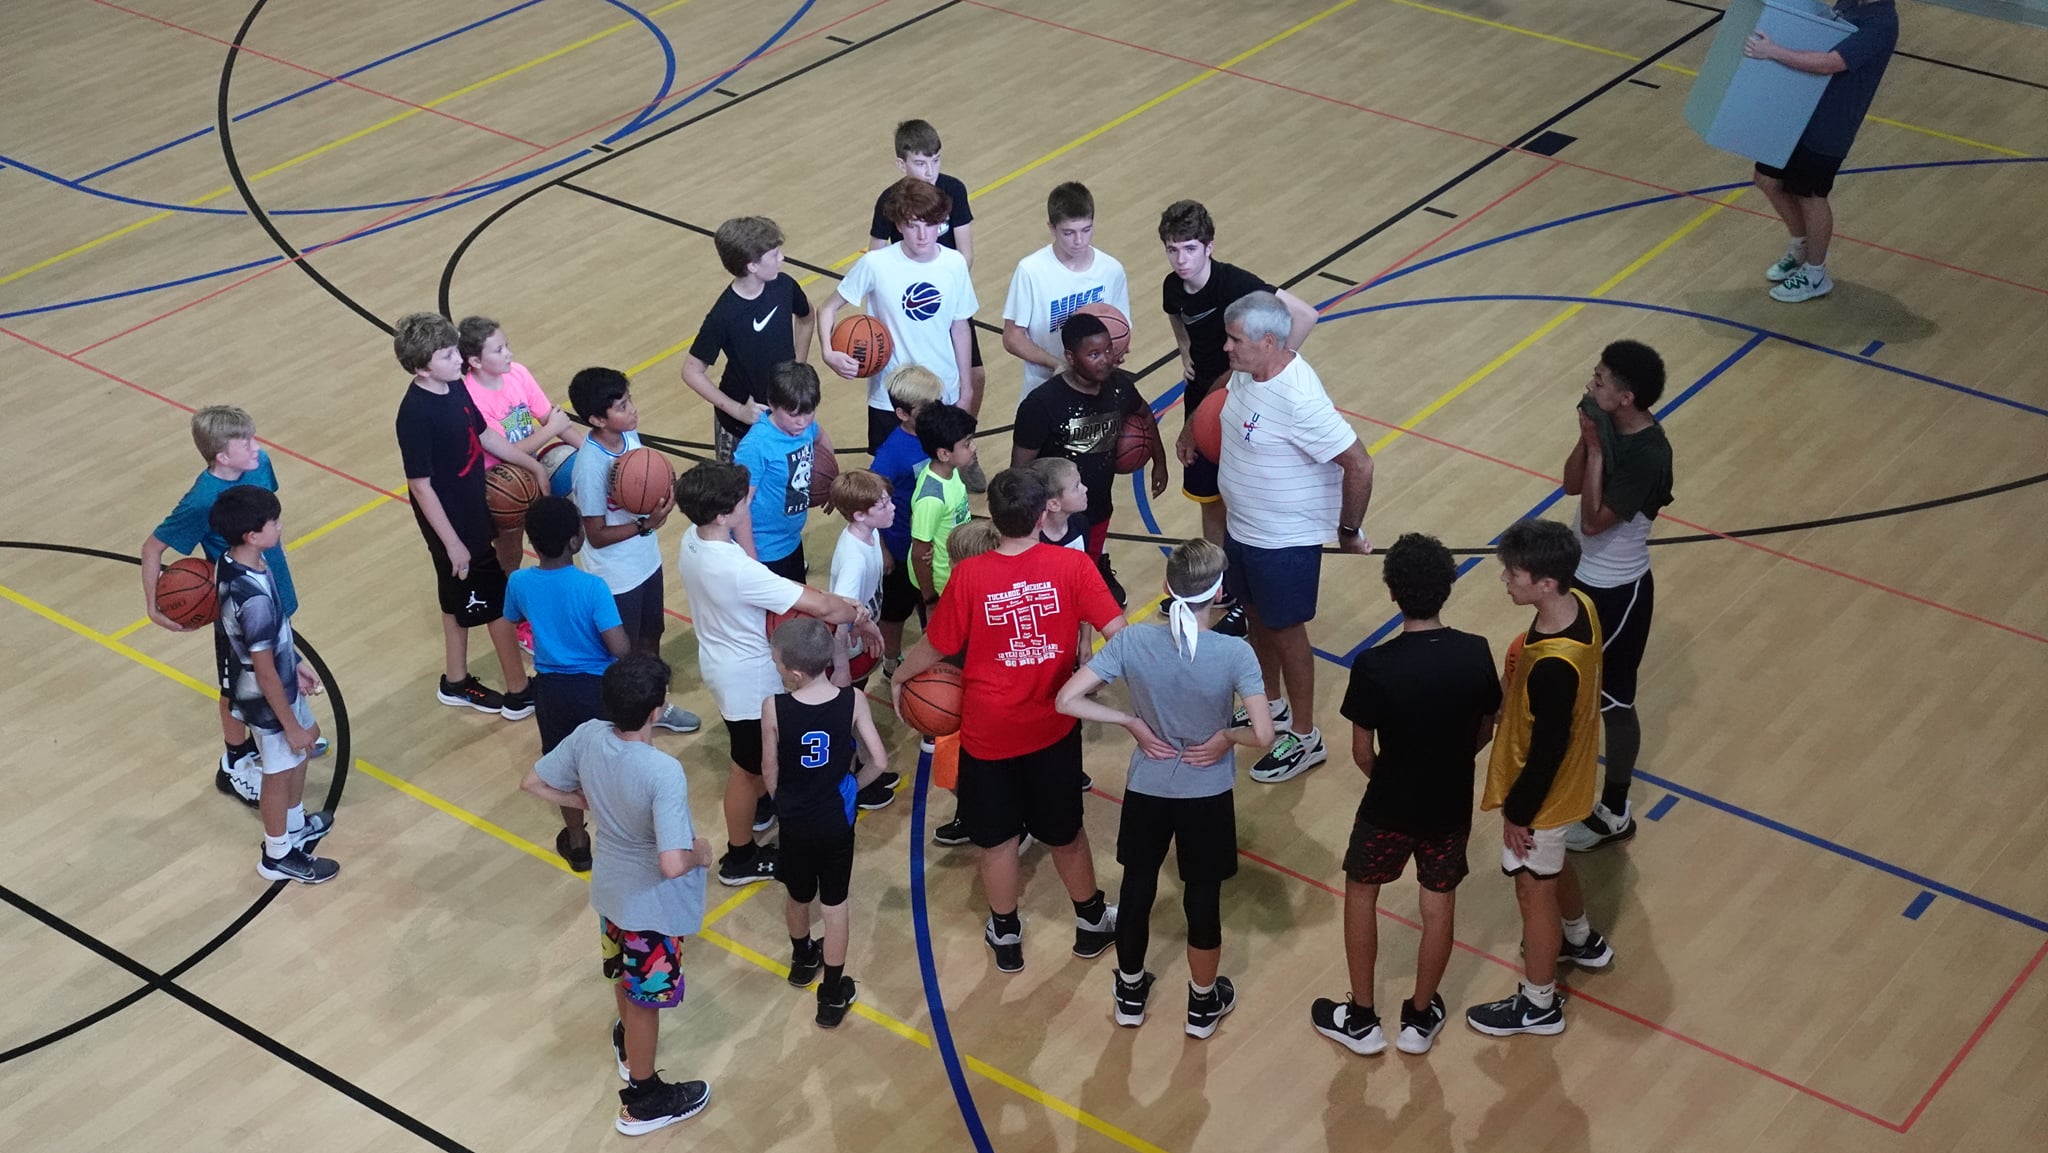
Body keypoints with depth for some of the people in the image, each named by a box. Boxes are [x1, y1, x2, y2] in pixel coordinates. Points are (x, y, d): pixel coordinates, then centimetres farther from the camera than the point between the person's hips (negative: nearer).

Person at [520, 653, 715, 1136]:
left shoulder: (588, 736, -18)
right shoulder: (664, 773, -37)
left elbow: (533, 782, -3)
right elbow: (672, 865, -39)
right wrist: (699, 853, -17)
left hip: (610, 887, 6)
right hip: (652, 903, -6)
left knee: (624, 973, 33)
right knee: (646, 998, 16)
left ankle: (627, 1041, 61)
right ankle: (643, 1100, 36)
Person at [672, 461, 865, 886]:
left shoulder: (691, 538, -12)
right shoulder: (736, 570, -38)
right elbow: (820, 605, -34)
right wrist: (857, 613, -15)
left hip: (720, 658, 9)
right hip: (747, 675, -9)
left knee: (755, 749, 35)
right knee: (747, 765, 14)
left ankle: (760, 804, 62)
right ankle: (740, 858, 33)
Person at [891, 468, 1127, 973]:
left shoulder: (969, 576, -17)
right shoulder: (1071, 565, -16)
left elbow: (935, 646, -6)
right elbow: (1117, 633, -15)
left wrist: (899, 677, 14)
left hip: (988, 732, -1)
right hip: (1053, 726, 1)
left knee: (997, 838, 18)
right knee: (1064, 830, 22)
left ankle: (1005, 936, 34)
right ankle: (1092, 922, 39)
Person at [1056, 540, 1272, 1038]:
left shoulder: (1133, 641, -19)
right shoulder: (1235, 653, -24)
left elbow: (1067, 700, -18)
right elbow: (1263, 736, -28)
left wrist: (1132, 722, -9)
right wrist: (1225, 737, -7)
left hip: (1146, 791, 2)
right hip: (1207, 797, -1)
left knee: (1137, 888, 23)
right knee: (1203, 900, 18)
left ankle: (1130, 992, 43)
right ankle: (1203, 1004, 38)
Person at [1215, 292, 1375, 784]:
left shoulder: (1299, 399, -33)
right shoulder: (1246, 372, -7)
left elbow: (1358, 466, -28)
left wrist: (1349, 531, -17)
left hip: (1284, 541, -8)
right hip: (1242, 527, 8)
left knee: (1285, 631, 8)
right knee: (1258, 618, 25)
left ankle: (1305, 739, 26)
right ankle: (1272, 706, 48)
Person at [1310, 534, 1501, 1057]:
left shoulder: (1374, 667, -25)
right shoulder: (1476, 654, -16)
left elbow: (1362, 752, -14)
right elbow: (1485, 732, -1)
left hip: (1390, 805, -2)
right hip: (1451, 805, 2)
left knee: (1361, 893, 21)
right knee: (1439, 906, 20)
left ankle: (1360, 1019, 31)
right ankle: (1420, 1017, 37)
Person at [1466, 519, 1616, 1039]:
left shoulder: (1552, 667, -41)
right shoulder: (1579, 605, -15)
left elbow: (1546, 753, -28)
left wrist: (1518, 812, -15)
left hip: (1541, 792, -8)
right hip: (1567, 779, 8)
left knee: (1535, 890, 14)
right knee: (1553, 865, 34)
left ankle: (1538, 1005, 36)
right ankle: (1582, 941, 60)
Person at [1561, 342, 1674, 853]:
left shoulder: (1647, 456, -31)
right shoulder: (1612, 426, -7)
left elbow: (1593, 521, -29)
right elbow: (1571, 484, -1)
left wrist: (1596, 450, -30)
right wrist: (1587, 438, -17)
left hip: (1617, 592, -9)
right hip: (1582, 575, 9)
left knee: (1614, 702, 8)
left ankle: (1614, 815, 25)